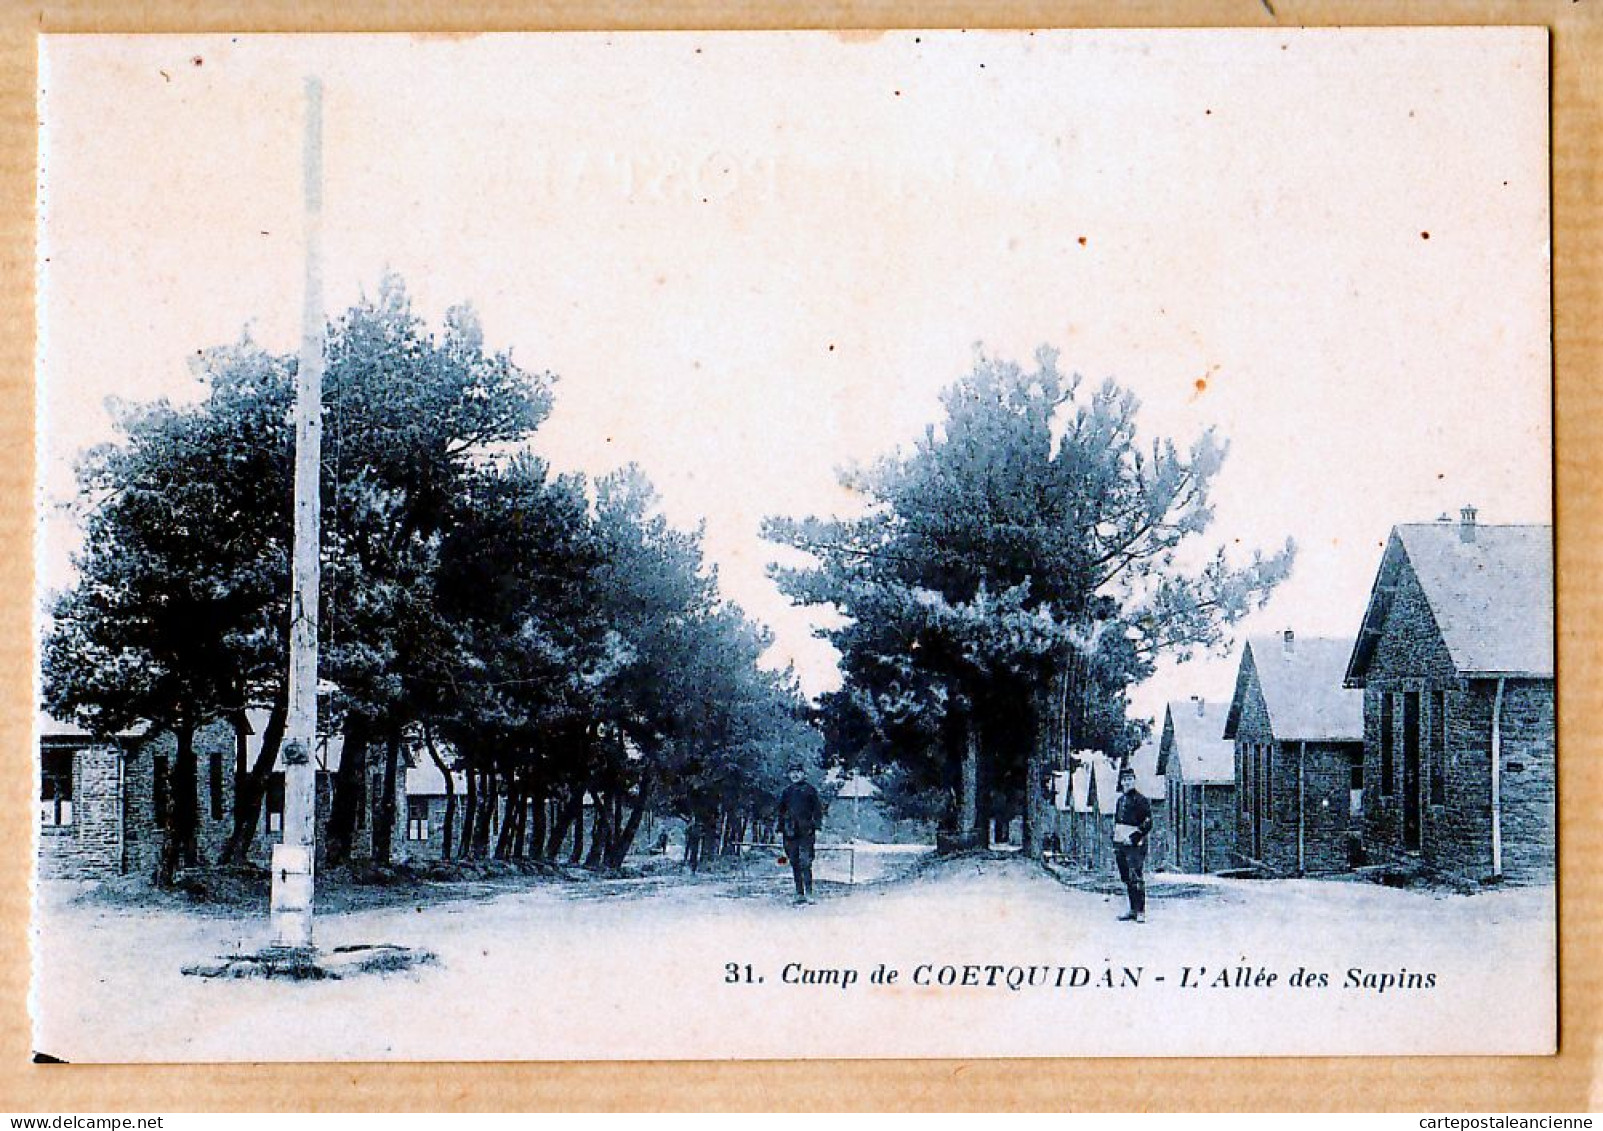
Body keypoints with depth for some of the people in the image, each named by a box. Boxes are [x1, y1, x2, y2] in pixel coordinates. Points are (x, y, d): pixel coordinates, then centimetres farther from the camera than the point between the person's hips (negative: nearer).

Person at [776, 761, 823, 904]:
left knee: (806, 863, -11)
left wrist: (817, 828, -5)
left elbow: (818, 810, 3)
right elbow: (781, 812, 21)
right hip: (790, 832, 4)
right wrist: (780, 829, 16)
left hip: (806, 832, -4)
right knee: (795, 864, 5)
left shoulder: (810, 789, 3)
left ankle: (808, 893, -11)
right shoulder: (787, 791, 14)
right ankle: (799, 894, 10)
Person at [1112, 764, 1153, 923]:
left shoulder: (1141, 800, -6)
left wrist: (1134, 837, -18)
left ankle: (1140, 911, -10)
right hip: (1120, 845, 7)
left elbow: (1148, 824, -10)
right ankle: (1133, 909, 18)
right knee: (1127, 879, 11)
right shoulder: (1120, 800, 16)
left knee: (1137, 878, -11)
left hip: (1135, 844, -7)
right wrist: (1115, 844, 18)